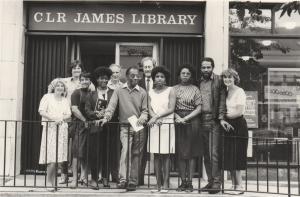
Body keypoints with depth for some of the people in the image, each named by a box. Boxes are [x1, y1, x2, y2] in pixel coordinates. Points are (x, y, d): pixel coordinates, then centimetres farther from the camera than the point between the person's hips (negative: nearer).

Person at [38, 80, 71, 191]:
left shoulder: (65, 100, 18)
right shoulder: (47, 97, 5)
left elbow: (68, 115, 10)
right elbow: (41, 111, -5)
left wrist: (61, 119, -10)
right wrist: (53, 118, -15)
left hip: (62, 128, 4)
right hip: (50, 127, -4)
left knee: (58, 154, 0)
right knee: (51, 154, -11)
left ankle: (53, 180, 8)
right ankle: (49, 180, 0)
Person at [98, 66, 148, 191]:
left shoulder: (142, 92, 8)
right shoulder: (119, 91, 6)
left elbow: (145, 110, 7)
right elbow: (112, 106, -2)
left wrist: (142, 118, -14)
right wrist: (106, 118, -18)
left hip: (139, 128, 1)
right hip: (125, 127, -1)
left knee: (136, 154, 4)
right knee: (125, 150, -19)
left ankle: (133, 181, 11)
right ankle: (123, 179, -22)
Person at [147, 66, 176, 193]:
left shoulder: (170, 90, 3)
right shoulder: (151, 92, 13)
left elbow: (171, 109, -5)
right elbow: (150, 109, 5)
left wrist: (157, 116, -12)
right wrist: (155, 119, -13)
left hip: (167, 125, -3)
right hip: (154, 125, 3)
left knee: (166, 155, -3)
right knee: (156, 155, 2)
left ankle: (165, 184, 0)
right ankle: (158, 184, 6)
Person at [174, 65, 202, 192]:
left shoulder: (195, 89, 5)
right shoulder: (174, 89, 9)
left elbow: (199, 108, -1)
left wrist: (186, 118, -9)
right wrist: (178, 117, -11)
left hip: (192, 121, -1)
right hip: (178, 122, 1)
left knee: (192, 152, -1)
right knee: (180, 153, 1)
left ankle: (190, 181, 5)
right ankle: (183, 181, 8)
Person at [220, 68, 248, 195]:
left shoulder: (239, 92, -9)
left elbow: (239, 112, -15)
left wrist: (224, 116, -7)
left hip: (238, 125, -7)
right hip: (227, 126, 7)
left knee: (235, 157, -5)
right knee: (229, 157, 8)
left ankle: (239, 187, 2)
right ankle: (233, 185, 17)